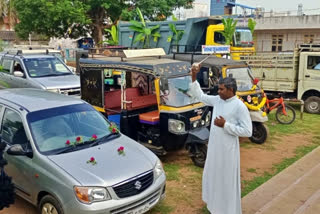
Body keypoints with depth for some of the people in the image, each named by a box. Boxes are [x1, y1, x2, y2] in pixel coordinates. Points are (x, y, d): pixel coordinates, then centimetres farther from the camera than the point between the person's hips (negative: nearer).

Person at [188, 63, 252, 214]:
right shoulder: (217, 100, 2)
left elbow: (247, 131, -18)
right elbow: (200, 96, 13)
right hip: (214, 147, 7)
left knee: (228, 180, 5)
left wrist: (225, 125, -22)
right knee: (212, 176, 21)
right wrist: (194, 77, 2)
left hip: (228, 150, -7)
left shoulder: (239, 106, -18)